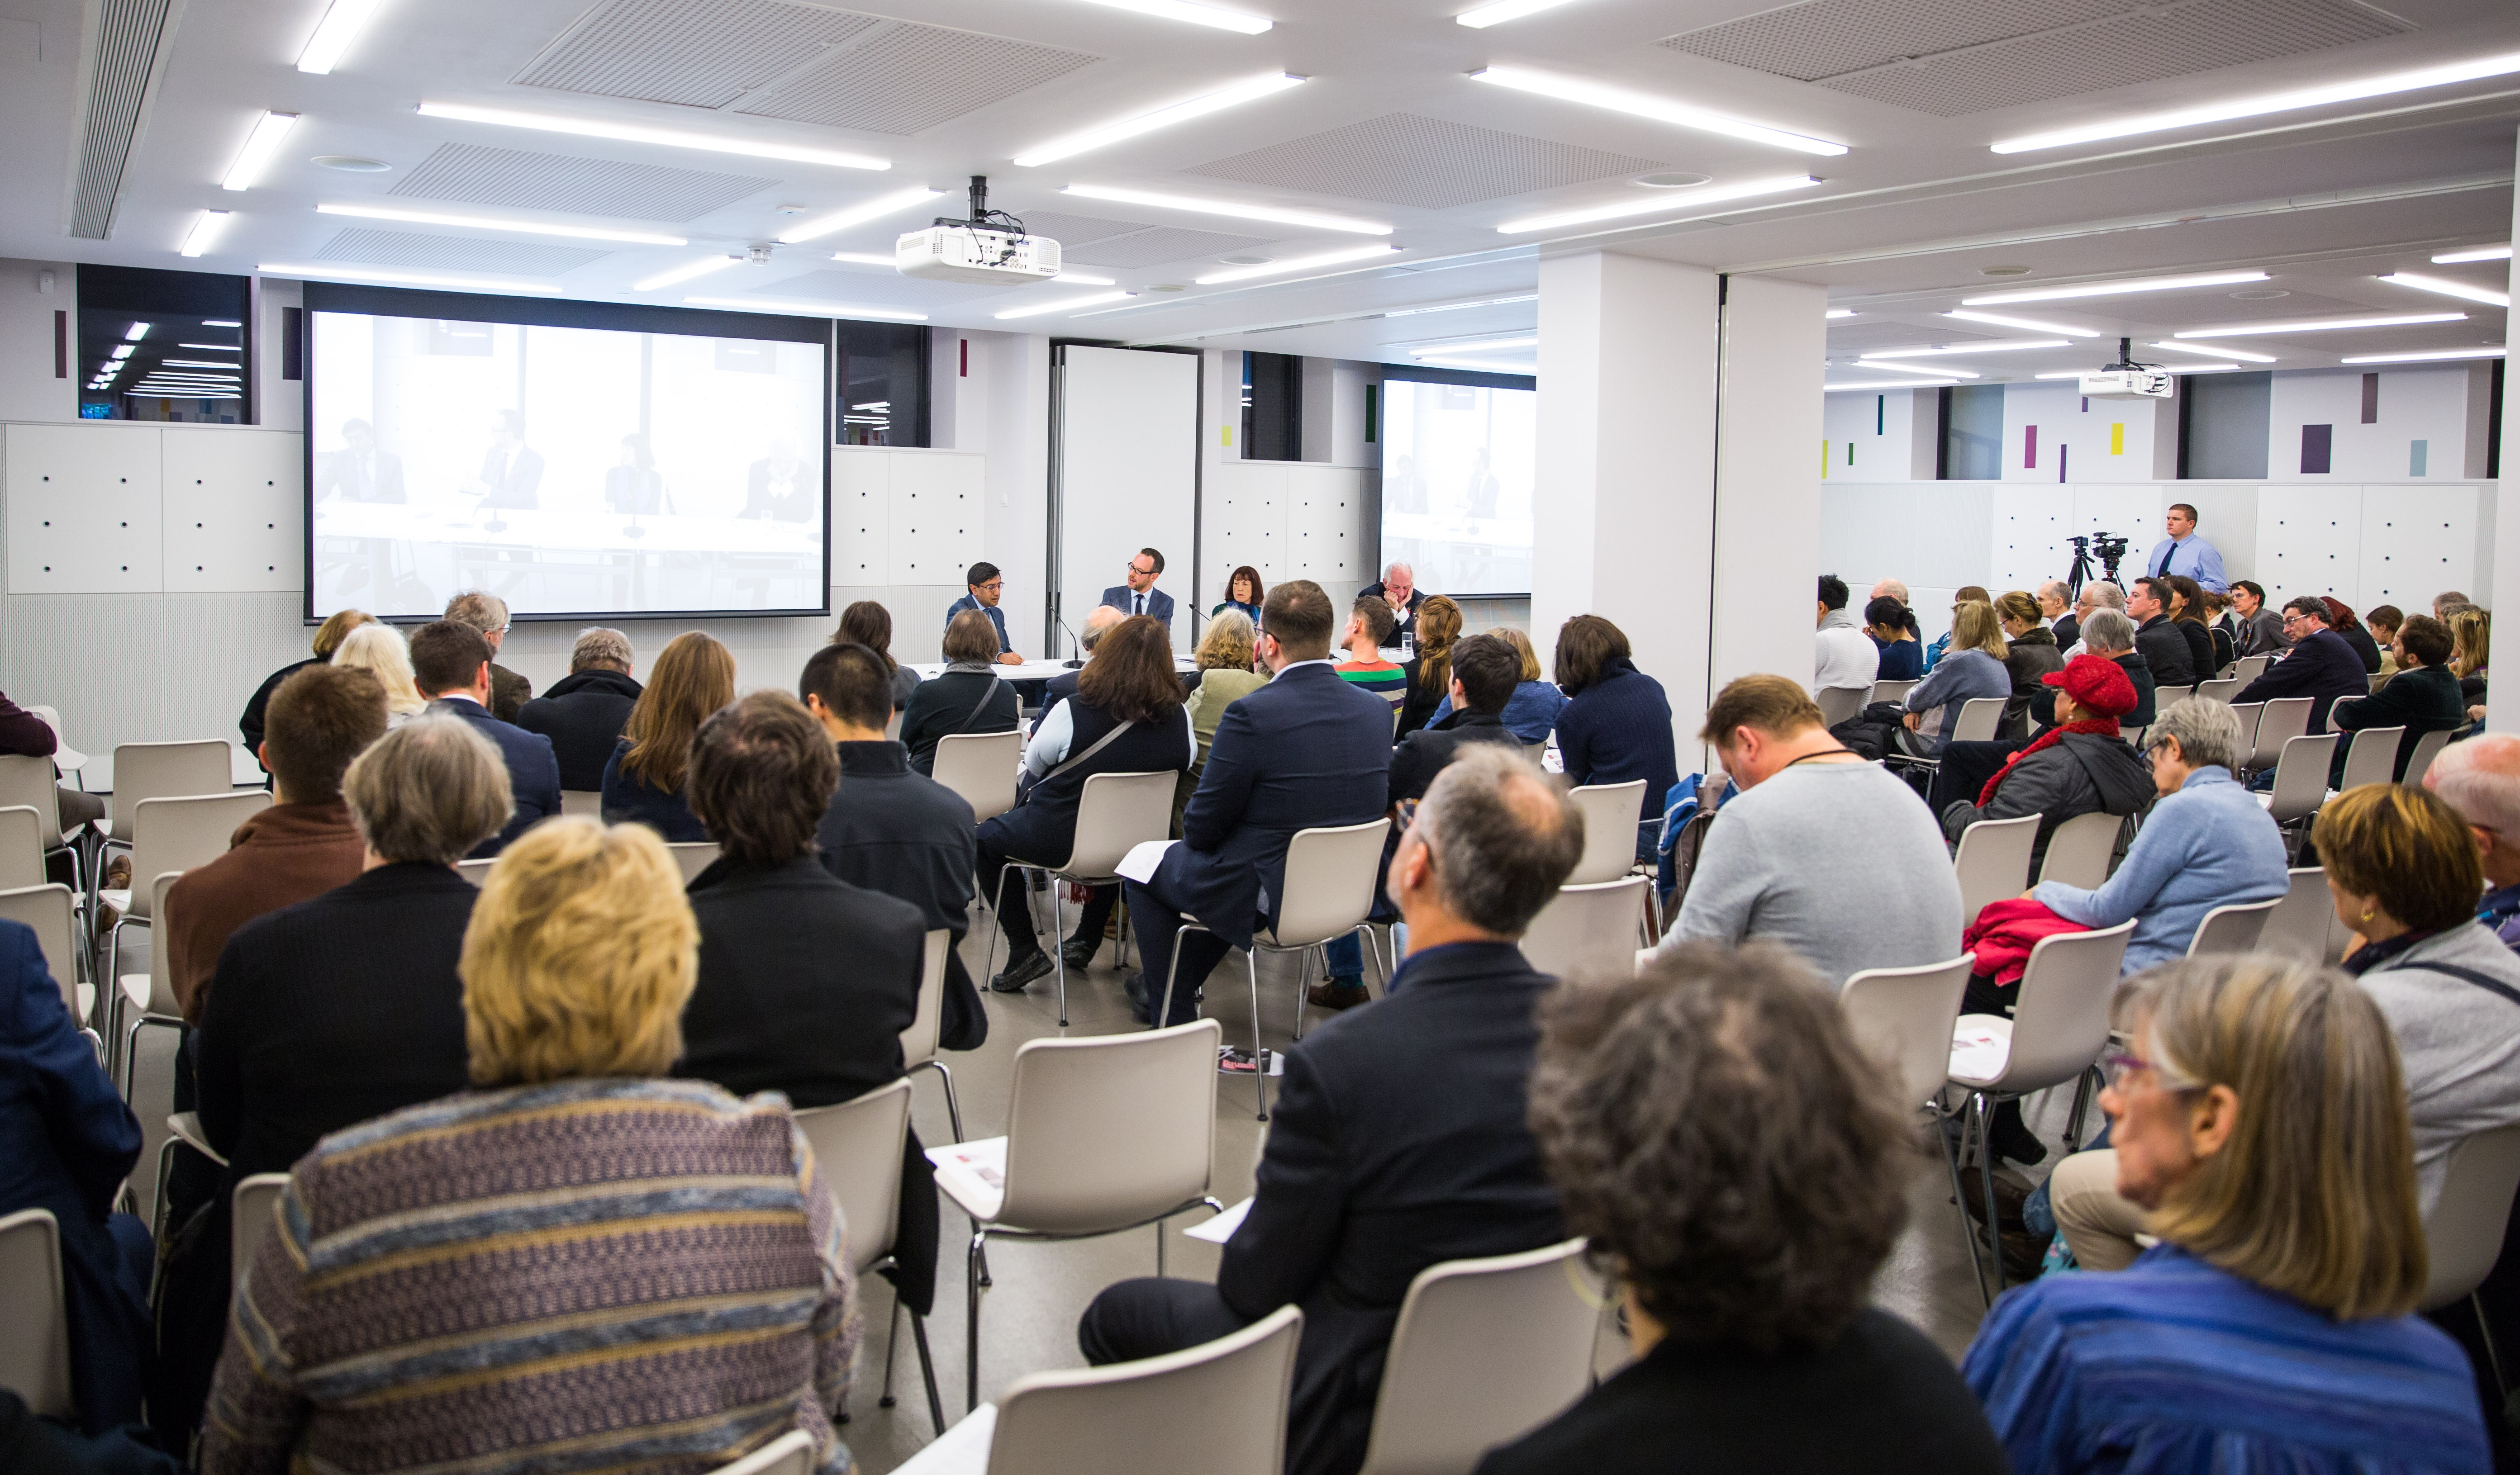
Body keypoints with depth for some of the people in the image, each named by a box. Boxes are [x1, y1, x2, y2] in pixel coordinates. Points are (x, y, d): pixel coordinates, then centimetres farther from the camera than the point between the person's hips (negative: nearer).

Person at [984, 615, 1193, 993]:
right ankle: (1087, 938, 45)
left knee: (986, 837, 22)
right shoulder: (1179, 720, -14)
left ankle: (1025, 950, 13)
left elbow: (1034, 763, -5)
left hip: (1057, 839, -4)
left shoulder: (1074, 712, -23)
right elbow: (1186, 763, 7)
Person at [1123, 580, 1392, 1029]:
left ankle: (1174, 1013, 25)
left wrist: (1196, 834, 9)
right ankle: (1179, 983, 47)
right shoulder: (1378, 710, -5)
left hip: (1266, 897, -7)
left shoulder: (1252, 714, -24)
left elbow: (1202, 827, -16)